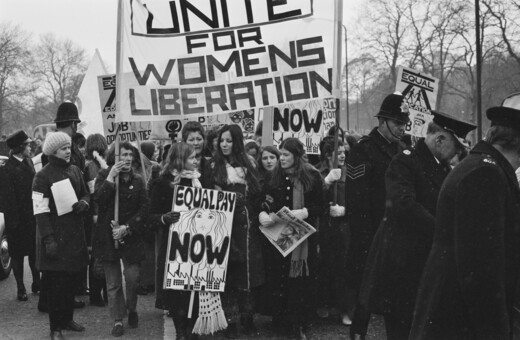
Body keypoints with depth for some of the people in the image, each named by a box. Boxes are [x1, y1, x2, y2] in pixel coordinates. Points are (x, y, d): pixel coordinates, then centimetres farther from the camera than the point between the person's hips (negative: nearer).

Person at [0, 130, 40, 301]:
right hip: (17, 220, -6)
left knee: (34, 252, 15)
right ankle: (20, 289, 16)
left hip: (32, 216, 6)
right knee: (17, 254, 6)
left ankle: (37, 284, 28)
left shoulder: (28, 163, 5)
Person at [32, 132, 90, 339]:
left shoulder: (75, 171, 9)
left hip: (75, 234, 6)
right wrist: (48, 239, -18)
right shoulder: (43, 176, -10)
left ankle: (67, 318, 28)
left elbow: (85, 194, 22)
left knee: (70, 279, 13)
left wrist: (84, 203, -3)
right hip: (55, 236, -6)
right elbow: (40, 211, -13)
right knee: (55, 282, 0)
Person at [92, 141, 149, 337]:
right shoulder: (104, 176, 0)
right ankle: (118, 319, 16)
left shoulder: (138, 181, 3)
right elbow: (98, 199, -16)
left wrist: (127, 227, -13)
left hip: (131, 236, 1)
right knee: (113, 282, 4)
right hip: (108, 236, -1)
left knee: (132, 277, -5)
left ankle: (132, 310, 22)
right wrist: (111, 178, -22)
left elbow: (144, 208, -3)